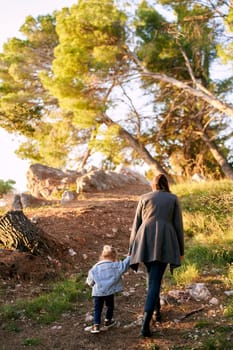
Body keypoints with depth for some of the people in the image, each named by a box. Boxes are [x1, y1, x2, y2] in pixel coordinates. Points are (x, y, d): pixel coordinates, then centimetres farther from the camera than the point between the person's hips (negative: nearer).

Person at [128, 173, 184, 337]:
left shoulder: (144, 198, 12)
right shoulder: (174, 199, 10)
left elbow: (136, 225, 10)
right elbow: (178, 226, 7)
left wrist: (132, 251, 14)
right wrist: (181, 251, 14)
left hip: (145, 243, 2)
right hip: (164, 243, -2)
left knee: (153, 276, 26)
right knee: (155, 282, -3)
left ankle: (157, 310, 38)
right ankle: (145, 325, -16)